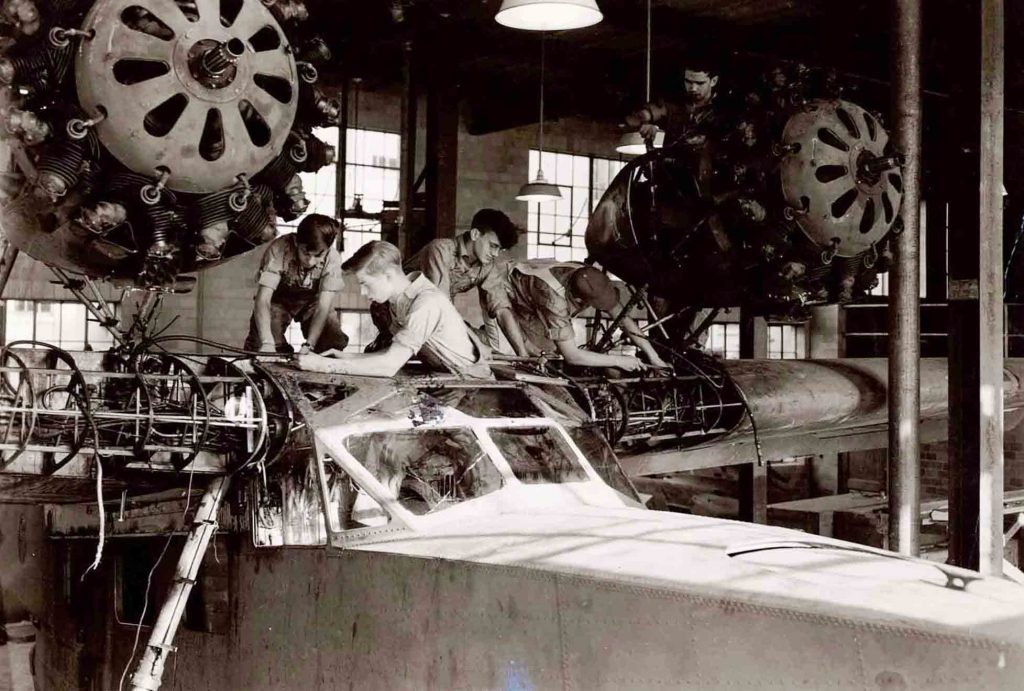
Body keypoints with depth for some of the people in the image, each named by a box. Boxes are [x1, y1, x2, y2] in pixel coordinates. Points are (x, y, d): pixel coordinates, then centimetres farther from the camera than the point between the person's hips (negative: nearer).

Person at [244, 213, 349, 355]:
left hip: (312, 301, 1)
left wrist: (308, 346, -43)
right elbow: (263, 299, -37)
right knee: (258, 345, -23)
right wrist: (267, 343, -52)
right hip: (278, 301, -1)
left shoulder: (333, 258, -30)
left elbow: (323, 306, -30)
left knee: (336, 344, -18)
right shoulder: (279, 249, -34)